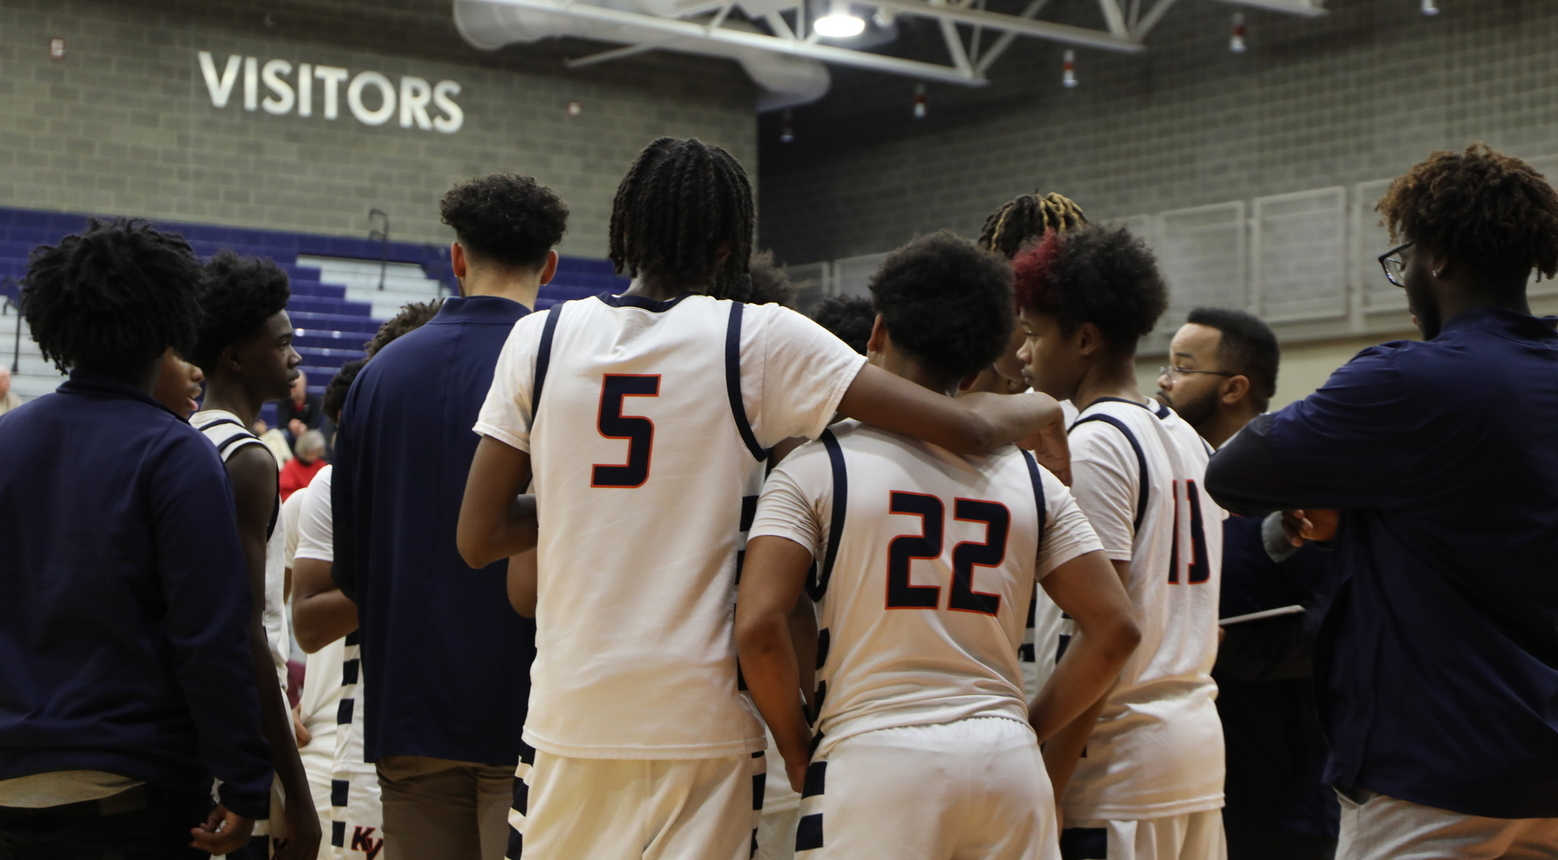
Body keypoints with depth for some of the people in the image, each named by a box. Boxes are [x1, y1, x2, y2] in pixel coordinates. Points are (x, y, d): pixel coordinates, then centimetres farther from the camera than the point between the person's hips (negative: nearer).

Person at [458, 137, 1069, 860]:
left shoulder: (539, 339, 3)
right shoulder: (760, 340, -5)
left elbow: (478, 540, 2)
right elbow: (963, 428, -7)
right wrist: (1036, 412, 14)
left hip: (570, 716, 2)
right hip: (699, 720, -2)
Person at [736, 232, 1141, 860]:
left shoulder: (816, 467, -1)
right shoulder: (1029, 476, 9)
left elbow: (758, 625, -11)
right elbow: (1114, 629, 6)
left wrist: (796, 746, 3)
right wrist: (1025, 732, 14)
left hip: (872, 760, -3)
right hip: (1007, 762, 4)